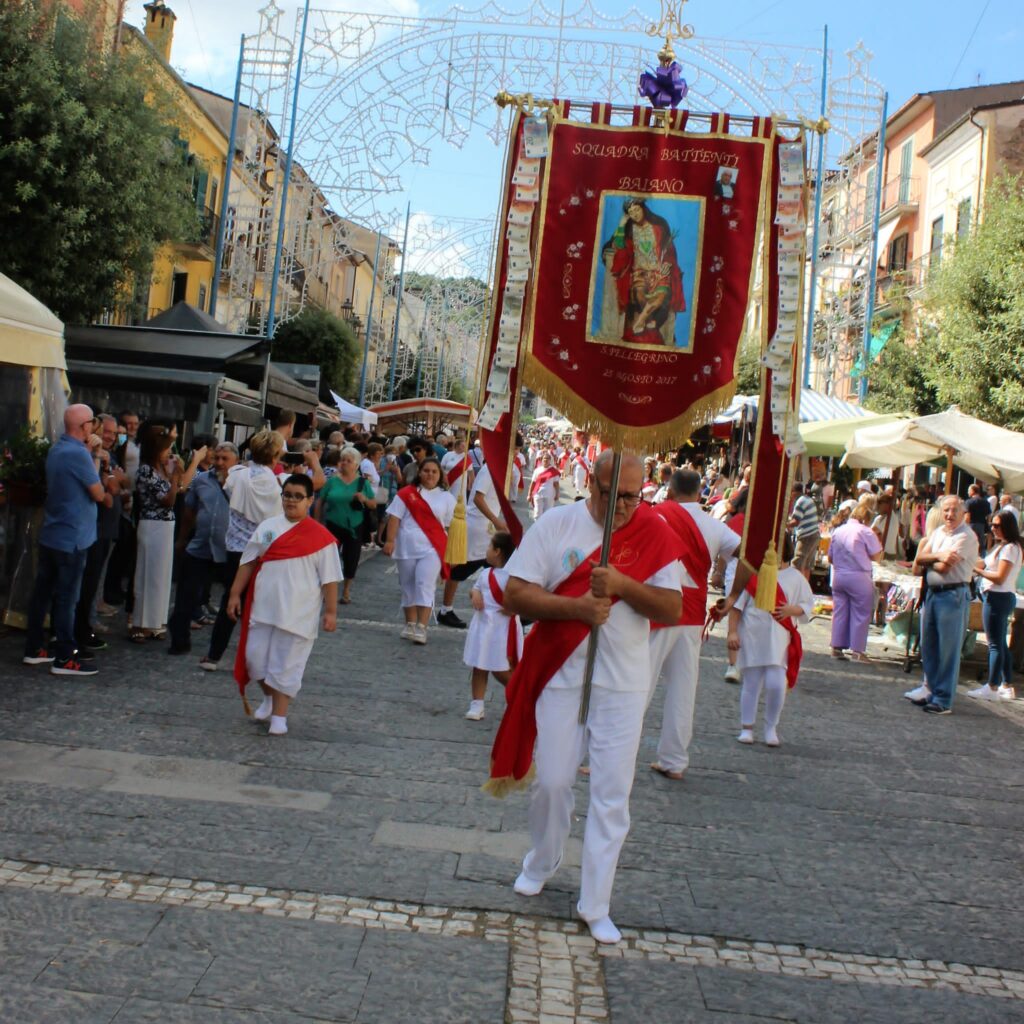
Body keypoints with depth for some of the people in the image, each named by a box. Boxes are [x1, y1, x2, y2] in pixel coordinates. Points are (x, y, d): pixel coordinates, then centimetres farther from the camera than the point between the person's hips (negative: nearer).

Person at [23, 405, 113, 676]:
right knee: (66, 598, -4)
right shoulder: (78, 452, -19)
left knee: (43, 592, 12)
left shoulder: (57, 450, 12)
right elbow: (99, 494, -14)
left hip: (50, 535, 9)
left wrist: (94, 455, 5)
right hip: (71, 538, -9)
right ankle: (64, 658, 1)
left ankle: (34, 648, 20)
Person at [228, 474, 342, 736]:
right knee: (255, 658, 7)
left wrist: (330, 611, -6)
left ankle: (279, 716, 15)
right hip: (263, 608, 4)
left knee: (286, 666, 2)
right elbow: (248, 563, 10)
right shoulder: (267, 527, 6)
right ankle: (269, 698, 34)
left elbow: (329, 578, -4)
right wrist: (235, 594, 7)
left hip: (298, 613, -4)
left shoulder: (321, 537, -5)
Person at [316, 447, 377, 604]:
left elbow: (374, 504, 3)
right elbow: (320, 502, 2)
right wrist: (318, 522, 1)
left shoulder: (363, 482, 1)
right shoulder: (332, 480, -2)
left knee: (351, 559, 6)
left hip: (354, 527, 1)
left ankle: (346, 590, 25)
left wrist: (364, 499, -18)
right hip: (333, 525, -1)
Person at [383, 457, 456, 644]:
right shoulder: (406, 493, 2)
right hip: (407, 547, 1)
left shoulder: (447, 498, 7)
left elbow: (449, 526, 8)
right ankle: (410, 624, 21)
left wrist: (447, 551, 6)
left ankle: (421, 627, -13)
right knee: (408, 586, 9)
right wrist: (390, 540, -8)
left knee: (425, 585, -11)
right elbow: (395, 518, 0)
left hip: (431, 548, -1)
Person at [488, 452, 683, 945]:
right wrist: (577, 607, -21)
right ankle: (541, 862, 37)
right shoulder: (557, 524, -5)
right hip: (561, 677, 0)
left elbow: (672, 609, -6)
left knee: (612, 795, 2)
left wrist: (621, 584, -22)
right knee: (552, 781, 7)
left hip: (623, 686, 1)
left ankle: (595, 905, 14)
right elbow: (516, 594, -8)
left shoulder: (654, 534, -2)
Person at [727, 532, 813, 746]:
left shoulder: (795, 577, 5)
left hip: (779, 639, 0)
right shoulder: (752, 572, -1)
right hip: (752, 637, 0)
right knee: (751, 684, 6)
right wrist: (732, 631, -4)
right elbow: (736, 604, 1)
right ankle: (746, 728, 19)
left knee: (776, 684, -9)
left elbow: (808, 604, 9)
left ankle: (771, 727, 13)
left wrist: (792, 610, -12)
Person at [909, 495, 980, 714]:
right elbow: (919, 560, 5)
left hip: (953, 595, -8)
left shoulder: (966, 536, -10)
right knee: (928, 647, 12)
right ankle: (934, 692, 23)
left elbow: (944, 567, -17)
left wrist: (927, 560, 1)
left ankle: (944, 701, 2)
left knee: (948, 649, -3)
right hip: (933, 592, 8)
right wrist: (938, 556, -12)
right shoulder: (937, 533, 14)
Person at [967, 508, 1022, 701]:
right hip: (999, 597, 10)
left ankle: (992, 688, -2)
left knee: (995, 644, -6)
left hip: (998, 598, -10)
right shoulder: (1001, 546, 16)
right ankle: (1006, 687, 20)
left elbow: (1000, 577, -19)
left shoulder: (1010, 548, -14)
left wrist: (979, 571, -10)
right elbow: (984, 564, 14)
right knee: (1000, 644, 14)